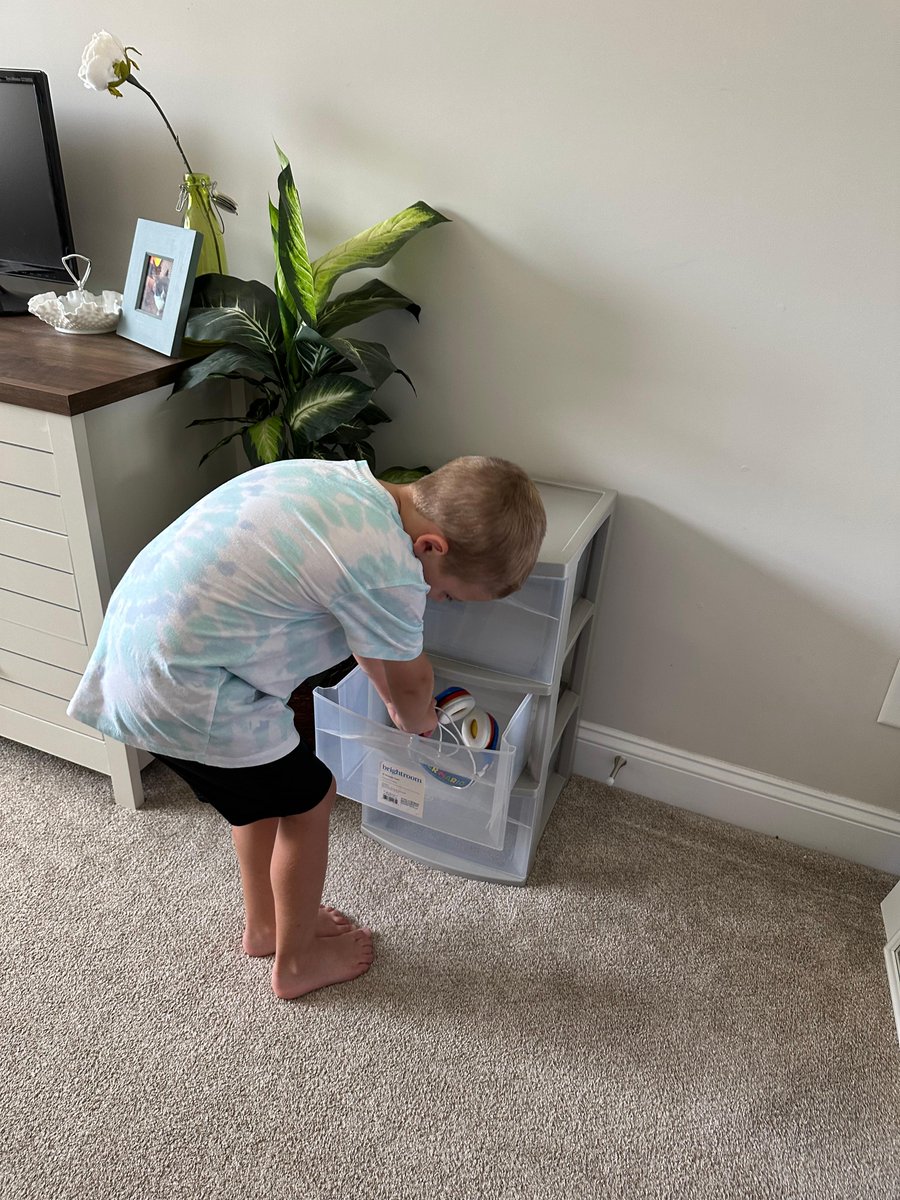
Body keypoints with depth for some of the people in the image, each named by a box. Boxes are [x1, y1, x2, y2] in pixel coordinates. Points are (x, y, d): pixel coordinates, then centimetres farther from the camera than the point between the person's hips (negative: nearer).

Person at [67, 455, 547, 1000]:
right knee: (307, 802, 11)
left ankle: (264, 925, 47)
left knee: (265, 787, 25)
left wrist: (397, 702, 28)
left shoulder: (348, 480, 4)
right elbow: (410, 681, -3)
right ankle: (296, 963, 34)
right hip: (179, 695, -9)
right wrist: (415, 719, 20)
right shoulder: (387, 571, -24)